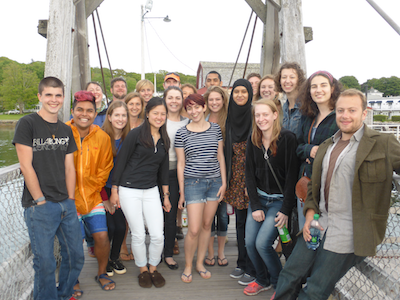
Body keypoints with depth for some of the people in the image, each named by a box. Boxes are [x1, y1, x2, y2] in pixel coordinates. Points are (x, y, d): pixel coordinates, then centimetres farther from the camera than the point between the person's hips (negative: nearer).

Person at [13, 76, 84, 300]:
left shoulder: (66, 130, 11)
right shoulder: (27, 124, -6)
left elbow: (69, 168, 11)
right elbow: (26, 166, -10)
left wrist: (71, 200, 4)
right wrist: (40, 201, -11)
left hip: (66, 205, 6)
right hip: (38, 207, -6)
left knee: (76, 255, 12)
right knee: (45, 263, 1)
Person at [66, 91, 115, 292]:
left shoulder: (102, 137, -1)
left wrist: (91, 190, 1)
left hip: (92, 197, 2)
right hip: (68, 199, -2)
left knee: (102, 237, 0)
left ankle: (101, 274, 28)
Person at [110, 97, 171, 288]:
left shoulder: (164, 140, 9)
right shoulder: (136, 134, -8)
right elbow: (121, 162, -6)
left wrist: (166, 196, 15)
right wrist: (114, 191, -6)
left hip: (151, 191, 4)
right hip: (129, 191, -4)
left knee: (158, 235, 0)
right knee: (138, 235, 4)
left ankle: (153, 268, 26)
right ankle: (143, 270, 28)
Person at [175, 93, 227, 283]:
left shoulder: (215, 129, 6)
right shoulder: (182, 133, -1)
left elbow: (220, 157, 10)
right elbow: (181, 163, 1)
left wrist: (223, 182, 3)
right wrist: (182, 192, 1)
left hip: (214, 182, 3)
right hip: (193, 182, -3)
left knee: (207, 225, 12)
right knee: (194, 230, -5)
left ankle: (200, 263, 30)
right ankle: (188, 266, 19)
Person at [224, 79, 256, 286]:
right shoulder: (231, 117, 9)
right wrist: (227, 179, 11)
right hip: (236, 177, 6)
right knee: (240, 221, 14)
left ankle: (253, 270, 17)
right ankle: (242, 263, 29)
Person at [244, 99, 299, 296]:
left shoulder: (288, 139, -13)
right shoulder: (253, 140, 2)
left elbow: (292, 175, -14)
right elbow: (250, 174, 2)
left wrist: (286, 210, -15)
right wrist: (255, 206, -5)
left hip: (280, 200, -5)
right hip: (258, 198, 5)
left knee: (262, 243, -11)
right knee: (249, 243, 1)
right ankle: (262, 281, 29)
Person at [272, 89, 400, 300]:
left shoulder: (383, 144, -4)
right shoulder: (326, 146, 14)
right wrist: (310, 213, 2)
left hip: (349, 233, -5)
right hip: (319, 224, 6)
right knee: (289, 276, 9)